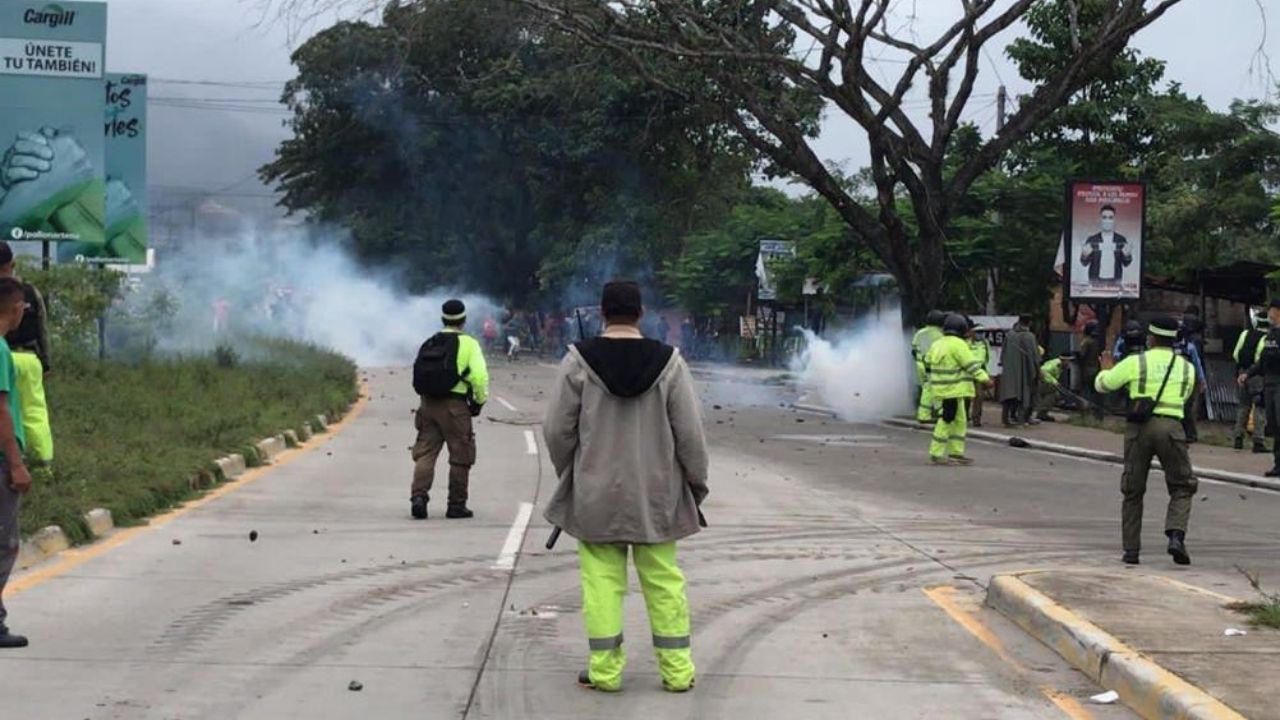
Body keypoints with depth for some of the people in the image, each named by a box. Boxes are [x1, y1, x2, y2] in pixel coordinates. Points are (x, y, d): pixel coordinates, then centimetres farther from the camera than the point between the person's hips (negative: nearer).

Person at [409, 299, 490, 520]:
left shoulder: (429, 343, 13)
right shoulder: (468, 344, -4)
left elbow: (419, 375, 10)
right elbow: (479, 376, -14)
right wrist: (480, 400, -1)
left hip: (427, 403, 5)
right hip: (455, 405, -5)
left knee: (425, 453, 7)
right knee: (460, 457, 5)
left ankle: (418, 496, -8)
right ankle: (456, 505, 8)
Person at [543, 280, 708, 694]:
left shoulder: (579, 360, -8)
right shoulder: (668, 361, -7)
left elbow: (557, 430, -3)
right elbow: (690, 434, -4)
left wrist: (569, 473, 15)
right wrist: (696, 484, 10)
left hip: (595, 493, -1)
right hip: (656, 493, 1)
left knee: (602, 582, 6)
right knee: (663, 581, 10)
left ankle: (605, 670, 8)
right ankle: (677, 670, 14)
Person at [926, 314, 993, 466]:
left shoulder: (937, 345, 13)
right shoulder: (958, 344, -14)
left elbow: (928, 362, 23)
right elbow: (971, 364, -17)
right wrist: (984, 378, -17)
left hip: (942, 389, 10)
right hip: (952, 390, -10)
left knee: (959, 421, 16)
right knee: (947, 421, -7)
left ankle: (956, 453, 18)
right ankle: (937, 454, -7)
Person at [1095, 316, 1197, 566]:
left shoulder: (1135, 363, 1)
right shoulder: (1186, 367, 9)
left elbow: (1102, 384, 10)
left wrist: (1106, 369, 31)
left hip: (1139, 428, 0)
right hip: (1171, 426, 0)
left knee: (1133, 491, 12)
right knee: (1182, 487, 11)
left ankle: (1131, 550, 10)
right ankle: (1176, 536, -13)